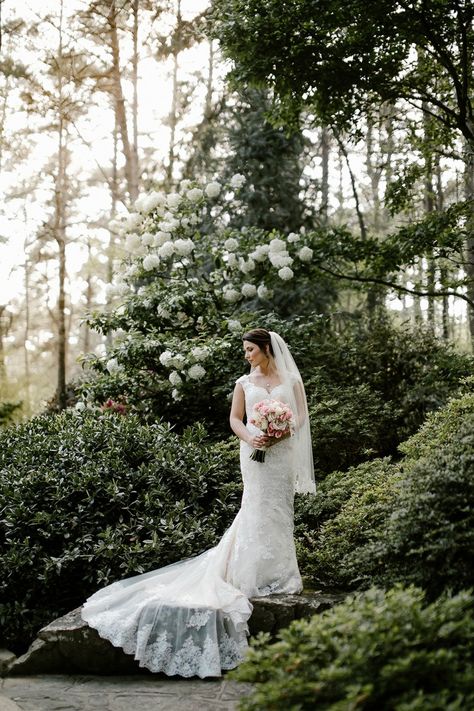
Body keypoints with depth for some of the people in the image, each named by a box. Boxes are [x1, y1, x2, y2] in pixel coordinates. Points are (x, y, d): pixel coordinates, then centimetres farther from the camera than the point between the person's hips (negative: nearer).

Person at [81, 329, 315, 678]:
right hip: (255, 452, 0)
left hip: (283, 451, 0)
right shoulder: (245, 383, 10)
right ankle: (263, 575, 0)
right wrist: (250, 438, -12)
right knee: (258, 508, -4)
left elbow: (301, 415, 4)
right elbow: (236, 418, 9)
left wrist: (278, 435, -13)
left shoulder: (291, 380, 7)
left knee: (280, 508, 2)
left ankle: (280, 575, 10)